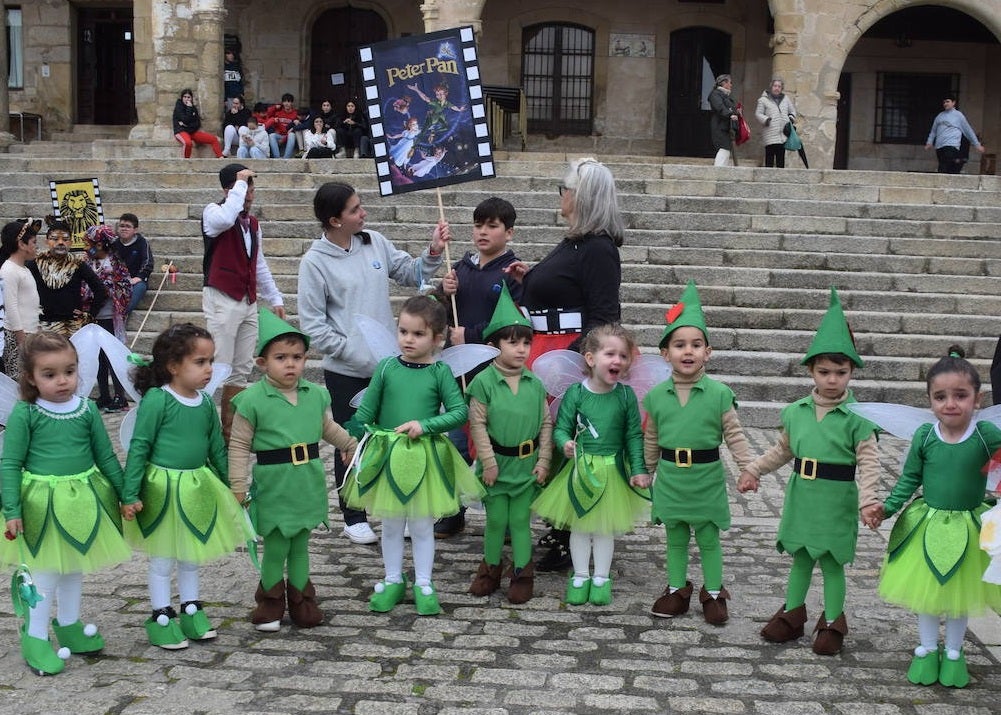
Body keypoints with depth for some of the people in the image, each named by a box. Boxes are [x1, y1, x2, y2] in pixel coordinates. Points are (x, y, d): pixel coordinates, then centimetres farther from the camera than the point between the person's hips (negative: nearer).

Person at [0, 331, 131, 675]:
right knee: (44, 573, 4)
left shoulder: (87, 410, -2)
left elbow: (106, 457, 7)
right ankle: (36, 638, 20)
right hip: (42, 503, -4)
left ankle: (69, 625, 39)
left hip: (83, 500, 4)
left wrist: (126, 495, 9)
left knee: (75, 567, 19)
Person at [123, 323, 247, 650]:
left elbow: (217, 448, 11)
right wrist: (130, 494, -16)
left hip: (198, 488, 6)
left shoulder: (205, 402, 1)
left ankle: (191, 611, 33)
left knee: (192, 555, 18)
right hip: (162, 488, -6)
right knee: (162, 558, 9)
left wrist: (230, 487, 16)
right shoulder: (156, 400, -18)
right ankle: (161, 618, 22)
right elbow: (139, 448, -15)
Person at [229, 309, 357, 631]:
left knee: (301, 544, 15)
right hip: (274, 484, -4)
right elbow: (239, 445, -8)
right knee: (276, 546, 2)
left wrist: (352, 444, 31)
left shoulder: (316, 395, 3)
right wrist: (237, 485, -11)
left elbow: (328, 427, 22)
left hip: (308, 482, 4)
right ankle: (270, 602, 23)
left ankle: (300, 599, 29)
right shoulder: (253, 400, -11)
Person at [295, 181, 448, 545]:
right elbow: (312, 325, -11)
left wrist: (434, 252, -7)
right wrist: (353, 353, -16)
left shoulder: (375, 242, 2)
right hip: (346, 372, -4)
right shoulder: (315, 262, -11)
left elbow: (411, 274, 11)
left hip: (388, 363, 4)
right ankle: (354, 517, 24)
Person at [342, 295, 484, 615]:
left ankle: (424, 584, 25)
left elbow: (459, 411, -10)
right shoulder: (387, 367, -3)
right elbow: (365, 412, 2)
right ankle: (393, 581, 29)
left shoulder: (440, 372, -7)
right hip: (387, 454, 2)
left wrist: (424, 425, -19)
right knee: (391, 525, 14)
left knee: (422, 526, 11)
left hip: (426, 456, -1)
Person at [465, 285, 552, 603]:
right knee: (496, 520, 10)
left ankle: (522, 573, 21)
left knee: (521, 520, 9)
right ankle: (491, 568, 28)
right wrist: (488, 462, -10)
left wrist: (543, 461, 0)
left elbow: (546, 423, 5)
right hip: (496, 463, -2)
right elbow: (477, 424, -8)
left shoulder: (535, 384, 1)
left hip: (527, 464, 2)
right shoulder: (484, 381, -10)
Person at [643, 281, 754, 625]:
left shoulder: (719, 394, -10)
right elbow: (651, 441, 9)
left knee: (709, 538, 9)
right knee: (675, 537, 15)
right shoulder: (655, 396, -3)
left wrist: (749, 467, -11)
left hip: (706, 477, -2)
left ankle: (713, 594, 24)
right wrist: (645, 472, 15)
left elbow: (734, 435, -4)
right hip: (670, 477, 2)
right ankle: (677, 590, 30)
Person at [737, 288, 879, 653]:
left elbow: (868, 461, -14)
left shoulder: (856, 417, -11)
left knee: (832, 561, 7)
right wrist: (753, 469, 13)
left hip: (836, 499, -4)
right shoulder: (796, 411, 2)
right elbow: (783, 449, 16)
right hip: (802, 495, 4)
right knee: (800, 557, 17)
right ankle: (792, 613, 31)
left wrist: (867, 499, -25)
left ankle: (832, 622, 22)